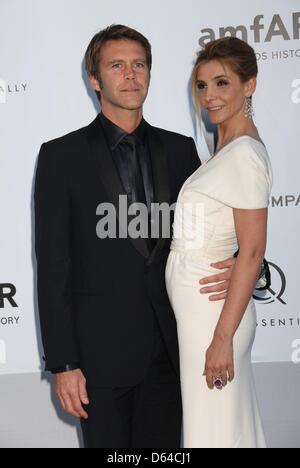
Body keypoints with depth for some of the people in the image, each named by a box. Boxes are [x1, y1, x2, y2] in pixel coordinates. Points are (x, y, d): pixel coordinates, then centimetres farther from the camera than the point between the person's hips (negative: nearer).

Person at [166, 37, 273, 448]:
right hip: (194, 307, 9)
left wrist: (223, 336, -21)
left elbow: (252, 252, -20)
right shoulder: (225, 149, 12)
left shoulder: (245, 154, -17)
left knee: (215, 428, 3)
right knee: (229, 423, 18)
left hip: (213, 311, -9)